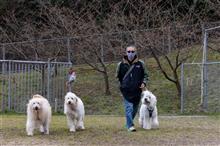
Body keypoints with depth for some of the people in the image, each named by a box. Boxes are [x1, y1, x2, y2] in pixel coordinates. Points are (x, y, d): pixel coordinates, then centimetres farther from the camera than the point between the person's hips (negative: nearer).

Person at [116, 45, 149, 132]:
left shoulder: (140, 64, 2)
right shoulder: (121, 64, -1)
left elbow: (145, 75, 12)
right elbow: (118, 77, 13)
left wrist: (143, 83, -5)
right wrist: (121, 86, 7)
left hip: (137, 91, 2)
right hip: (126, 91, -2)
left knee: (135, 109, 11)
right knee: (129, 108, -12)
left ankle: (129, 123, 31)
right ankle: (130, 126, -12)